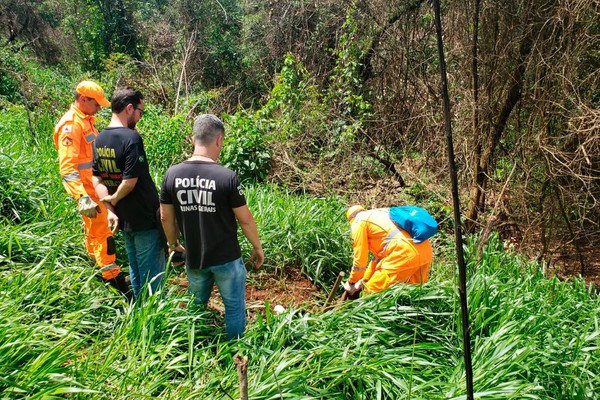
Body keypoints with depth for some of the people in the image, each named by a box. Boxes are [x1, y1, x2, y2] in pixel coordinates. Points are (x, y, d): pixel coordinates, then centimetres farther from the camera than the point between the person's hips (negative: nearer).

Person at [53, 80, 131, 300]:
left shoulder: (85, 120, 11)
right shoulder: (70, 125, -18)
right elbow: (67, 167, -26)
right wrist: (82, 197, -36)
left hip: (96, 186, 10)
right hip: (88, 190, -10)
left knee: (94, 229, 20)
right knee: (102, 232, -6)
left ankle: (96, 265, 34)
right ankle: (114, 279, 0)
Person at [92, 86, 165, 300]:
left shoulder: (100, 139, 5)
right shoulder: (131, 137, -20)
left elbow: (97, 179, 5)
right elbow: (130, 181, -24)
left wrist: (110, 209, 0)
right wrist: (114, 199, -6)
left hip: (124, 219, 8)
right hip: (146, 218, -8)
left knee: (135, 270, 21)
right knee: (152, 272, 5)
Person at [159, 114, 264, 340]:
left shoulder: (173, 174, -7)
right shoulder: (227, 177, -19)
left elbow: (166, 216, 3)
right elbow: (245, 220, -12)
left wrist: (173, 244, 20)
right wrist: (257, 247, 4)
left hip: (193, 257, 5)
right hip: (226, 258, -4)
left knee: (196, 306, 24)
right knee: (234, 307, 14)